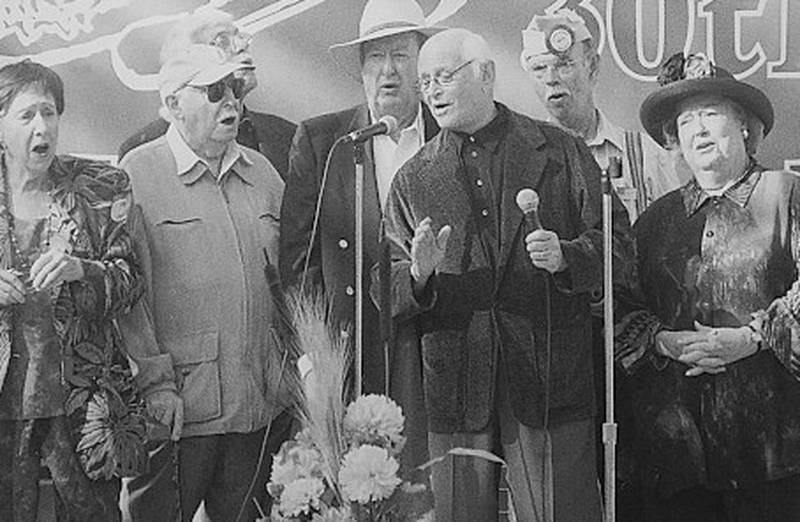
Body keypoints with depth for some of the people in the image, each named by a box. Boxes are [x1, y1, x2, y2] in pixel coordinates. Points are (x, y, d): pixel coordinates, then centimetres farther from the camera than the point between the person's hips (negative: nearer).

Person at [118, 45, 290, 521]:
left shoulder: (261, 172, 11)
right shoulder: (137, 174, -6)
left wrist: (294, 369, 8)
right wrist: (157, 383, -14)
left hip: (261, 405, 5)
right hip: (178, 405, -5)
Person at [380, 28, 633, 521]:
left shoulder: (562, 152, 8)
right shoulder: (412, 180, 12)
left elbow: (615, 239, 5)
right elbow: (386, 291, 8)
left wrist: (566, 257, -14)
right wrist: (418, 274, -13)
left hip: (550, 377, -2)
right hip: (454, 383, 2)